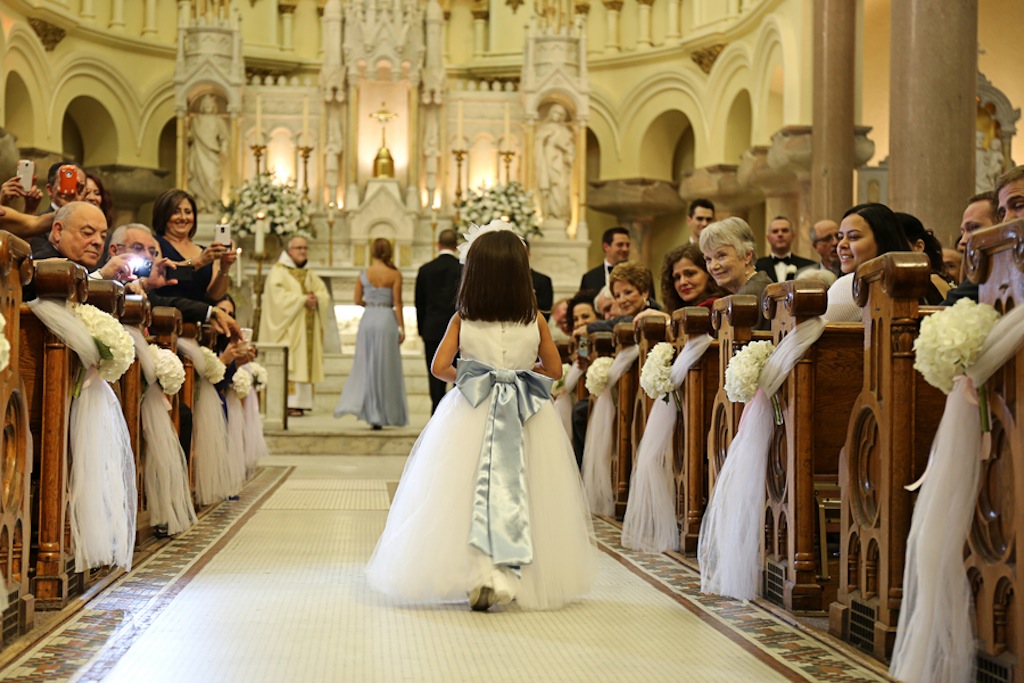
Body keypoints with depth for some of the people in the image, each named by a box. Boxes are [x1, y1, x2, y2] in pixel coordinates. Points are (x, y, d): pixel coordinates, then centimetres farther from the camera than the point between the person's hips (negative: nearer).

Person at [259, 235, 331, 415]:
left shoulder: (310, 275, 21)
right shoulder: (278, 272, 0)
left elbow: (324, 293, 12)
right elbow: (279, 295, -13)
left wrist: (316, 298, -10)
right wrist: (302, 300, -17)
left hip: (307, 328, 7)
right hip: (289, 327, -7)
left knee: (305, 363, 1)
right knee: (287, 363, -13)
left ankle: (300, 402, 0)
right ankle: (288, 403, -17)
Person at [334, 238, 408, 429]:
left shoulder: (363, 275, 2)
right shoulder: (395, 275, -4)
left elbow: (358, 300, 7)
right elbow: (397, 303, -5)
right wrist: (402, 328, -1)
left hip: (368, 319, 2)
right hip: (387, 320, -2)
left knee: (366, 365, 12)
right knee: (385, 368, 5)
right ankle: (387, 414, 9)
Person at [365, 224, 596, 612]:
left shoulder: (462, 319, -2)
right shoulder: (534, 319, 0)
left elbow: (440, 367, -6)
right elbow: (554, 369, 7)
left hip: (471, 416, -1)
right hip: (528, 419, 1)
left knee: (469, 494, 2)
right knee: (525, 498, 8)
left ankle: (481, 573, -12)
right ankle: (522, 578, 8)